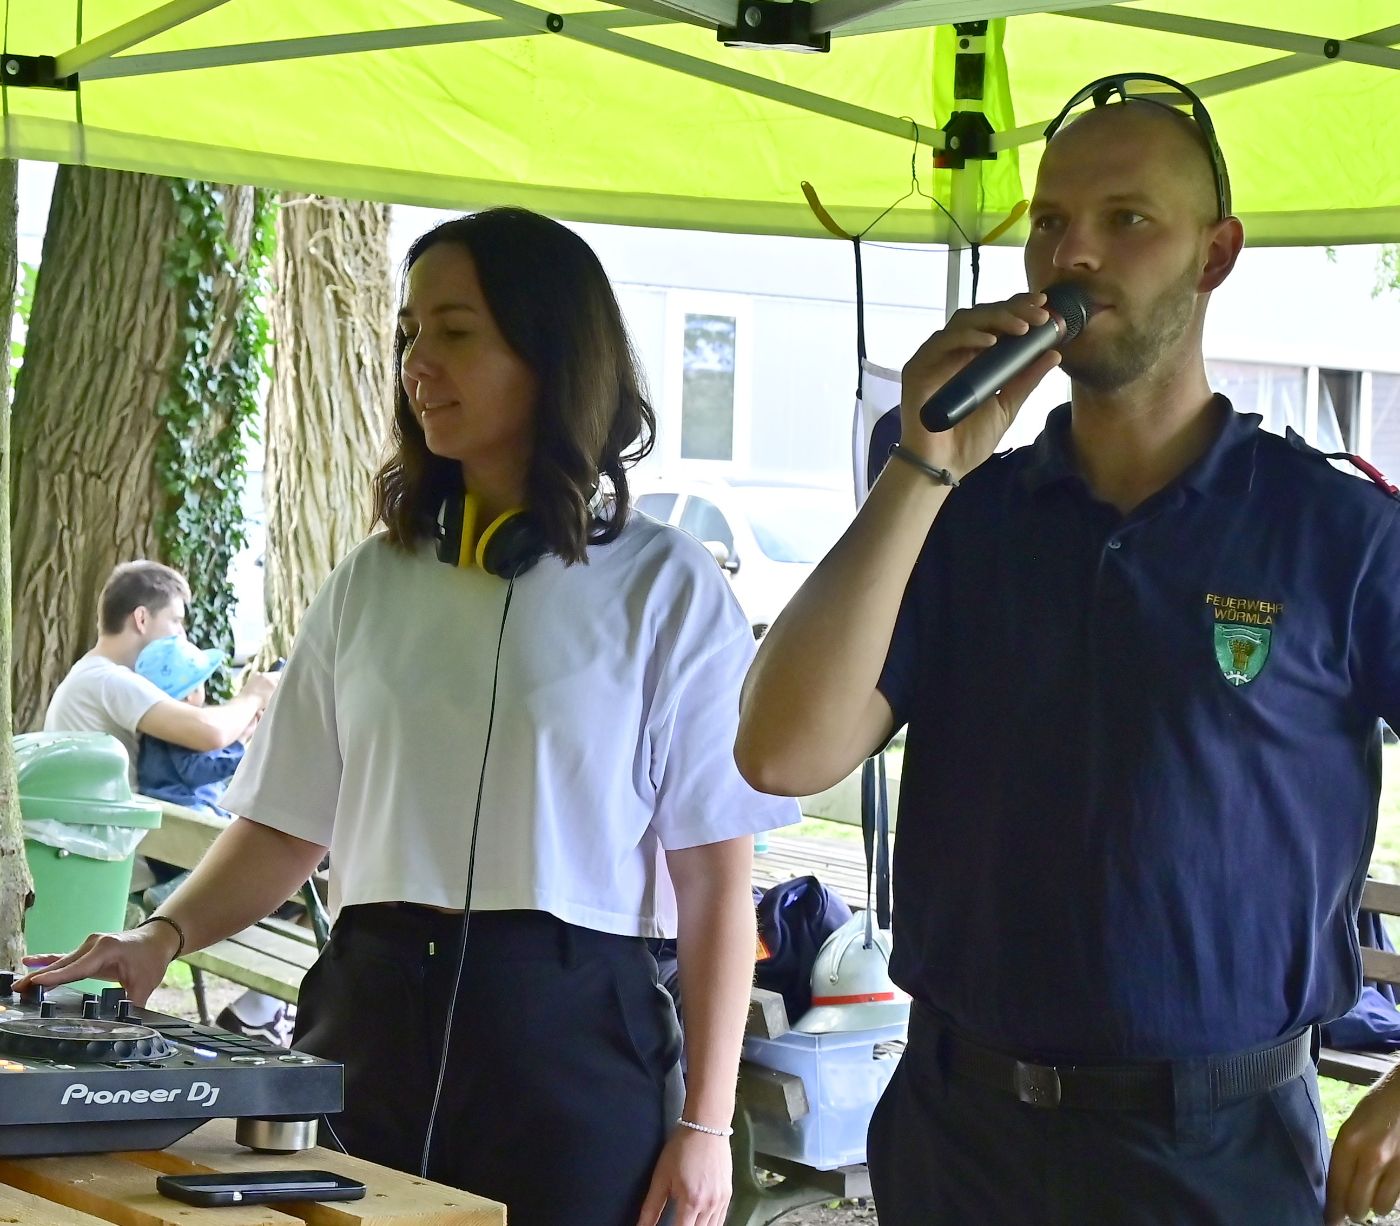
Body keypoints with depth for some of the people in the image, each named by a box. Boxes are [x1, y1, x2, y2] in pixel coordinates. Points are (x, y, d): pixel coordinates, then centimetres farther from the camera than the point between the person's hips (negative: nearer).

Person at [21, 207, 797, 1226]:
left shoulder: (666, 587, -1)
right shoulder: (374, 583, 12)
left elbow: (716, 877, -3)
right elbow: (289, 826, 13)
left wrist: (705, 1125, -8)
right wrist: (169, 933, -6)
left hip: (573, 1033, -3)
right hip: (374, 1021, 4)